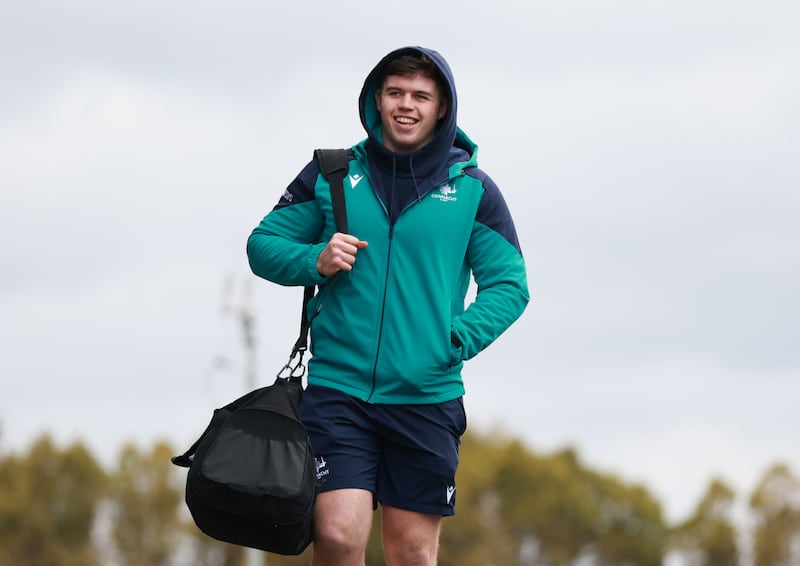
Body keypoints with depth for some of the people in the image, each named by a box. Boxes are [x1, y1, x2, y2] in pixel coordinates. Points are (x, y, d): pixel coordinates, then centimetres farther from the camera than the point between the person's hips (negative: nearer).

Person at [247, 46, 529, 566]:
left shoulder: (473, 190, 4)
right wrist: (315, 261, -9)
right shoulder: (331, 175, 6)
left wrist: (457, 340, -11)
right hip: (338, 388, 0)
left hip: (427, 400, 0)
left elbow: (509, 285, 5)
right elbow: (264, 244, 12)